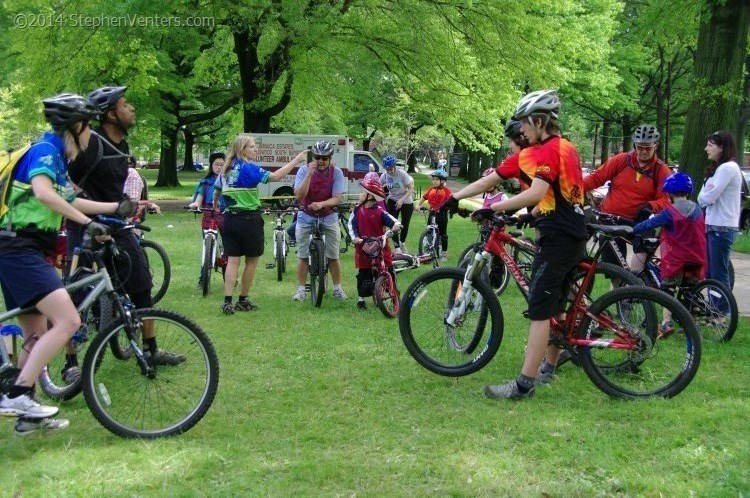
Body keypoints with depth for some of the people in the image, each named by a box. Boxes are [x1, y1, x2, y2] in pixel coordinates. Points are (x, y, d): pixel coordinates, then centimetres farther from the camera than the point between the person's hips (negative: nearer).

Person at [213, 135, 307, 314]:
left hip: (230, 218, 7)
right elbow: (275, 177, -24)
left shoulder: (226, 168, 10)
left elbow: (216, 189, 24)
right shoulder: (248, 168, -13)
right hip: (249, 219, -7)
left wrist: (215, 205, 46)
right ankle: (243, 300, 13)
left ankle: (227, 301, -2)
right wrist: (296, 160, -20)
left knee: (232, 260, 5)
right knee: (252, 260, 8)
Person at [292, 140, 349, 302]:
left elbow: (337, 198, -18)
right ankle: (300, 289, 12)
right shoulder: (304, 170, -16)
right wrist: (309, 174, -35)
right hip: (306, 216, 0)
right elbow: (299, 196, -26)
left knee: (333, 256, 4)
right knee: (302, 255, 2)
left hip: (328, 217, 0)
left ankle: (337, 288, 18)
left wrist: (321, 204, -37)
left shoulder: (336, 172, -14)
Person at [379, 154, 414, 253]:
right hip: (392, 200, 2)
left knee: (404, 225, 6)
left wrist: (401, 200, -29)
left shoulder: (402, 174, -22)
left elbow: (411, 189, -18)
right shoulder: (384, 176, -12)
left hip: (406, 202, -2)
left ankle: (402, 243, 34)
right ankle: (397, 247, -5)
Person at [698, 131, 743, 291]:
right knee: (710, 273, 13)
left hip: (722, 228, -10)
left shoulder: (727, 168, -15)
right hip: (714, 226, 10)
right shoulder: (719, 168, 18)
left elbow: (707, 198, -19)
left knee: (718, 274, -7)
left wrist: (704, 196, 1)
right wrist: (706, 196, -8)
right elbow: (702, 198, 12)